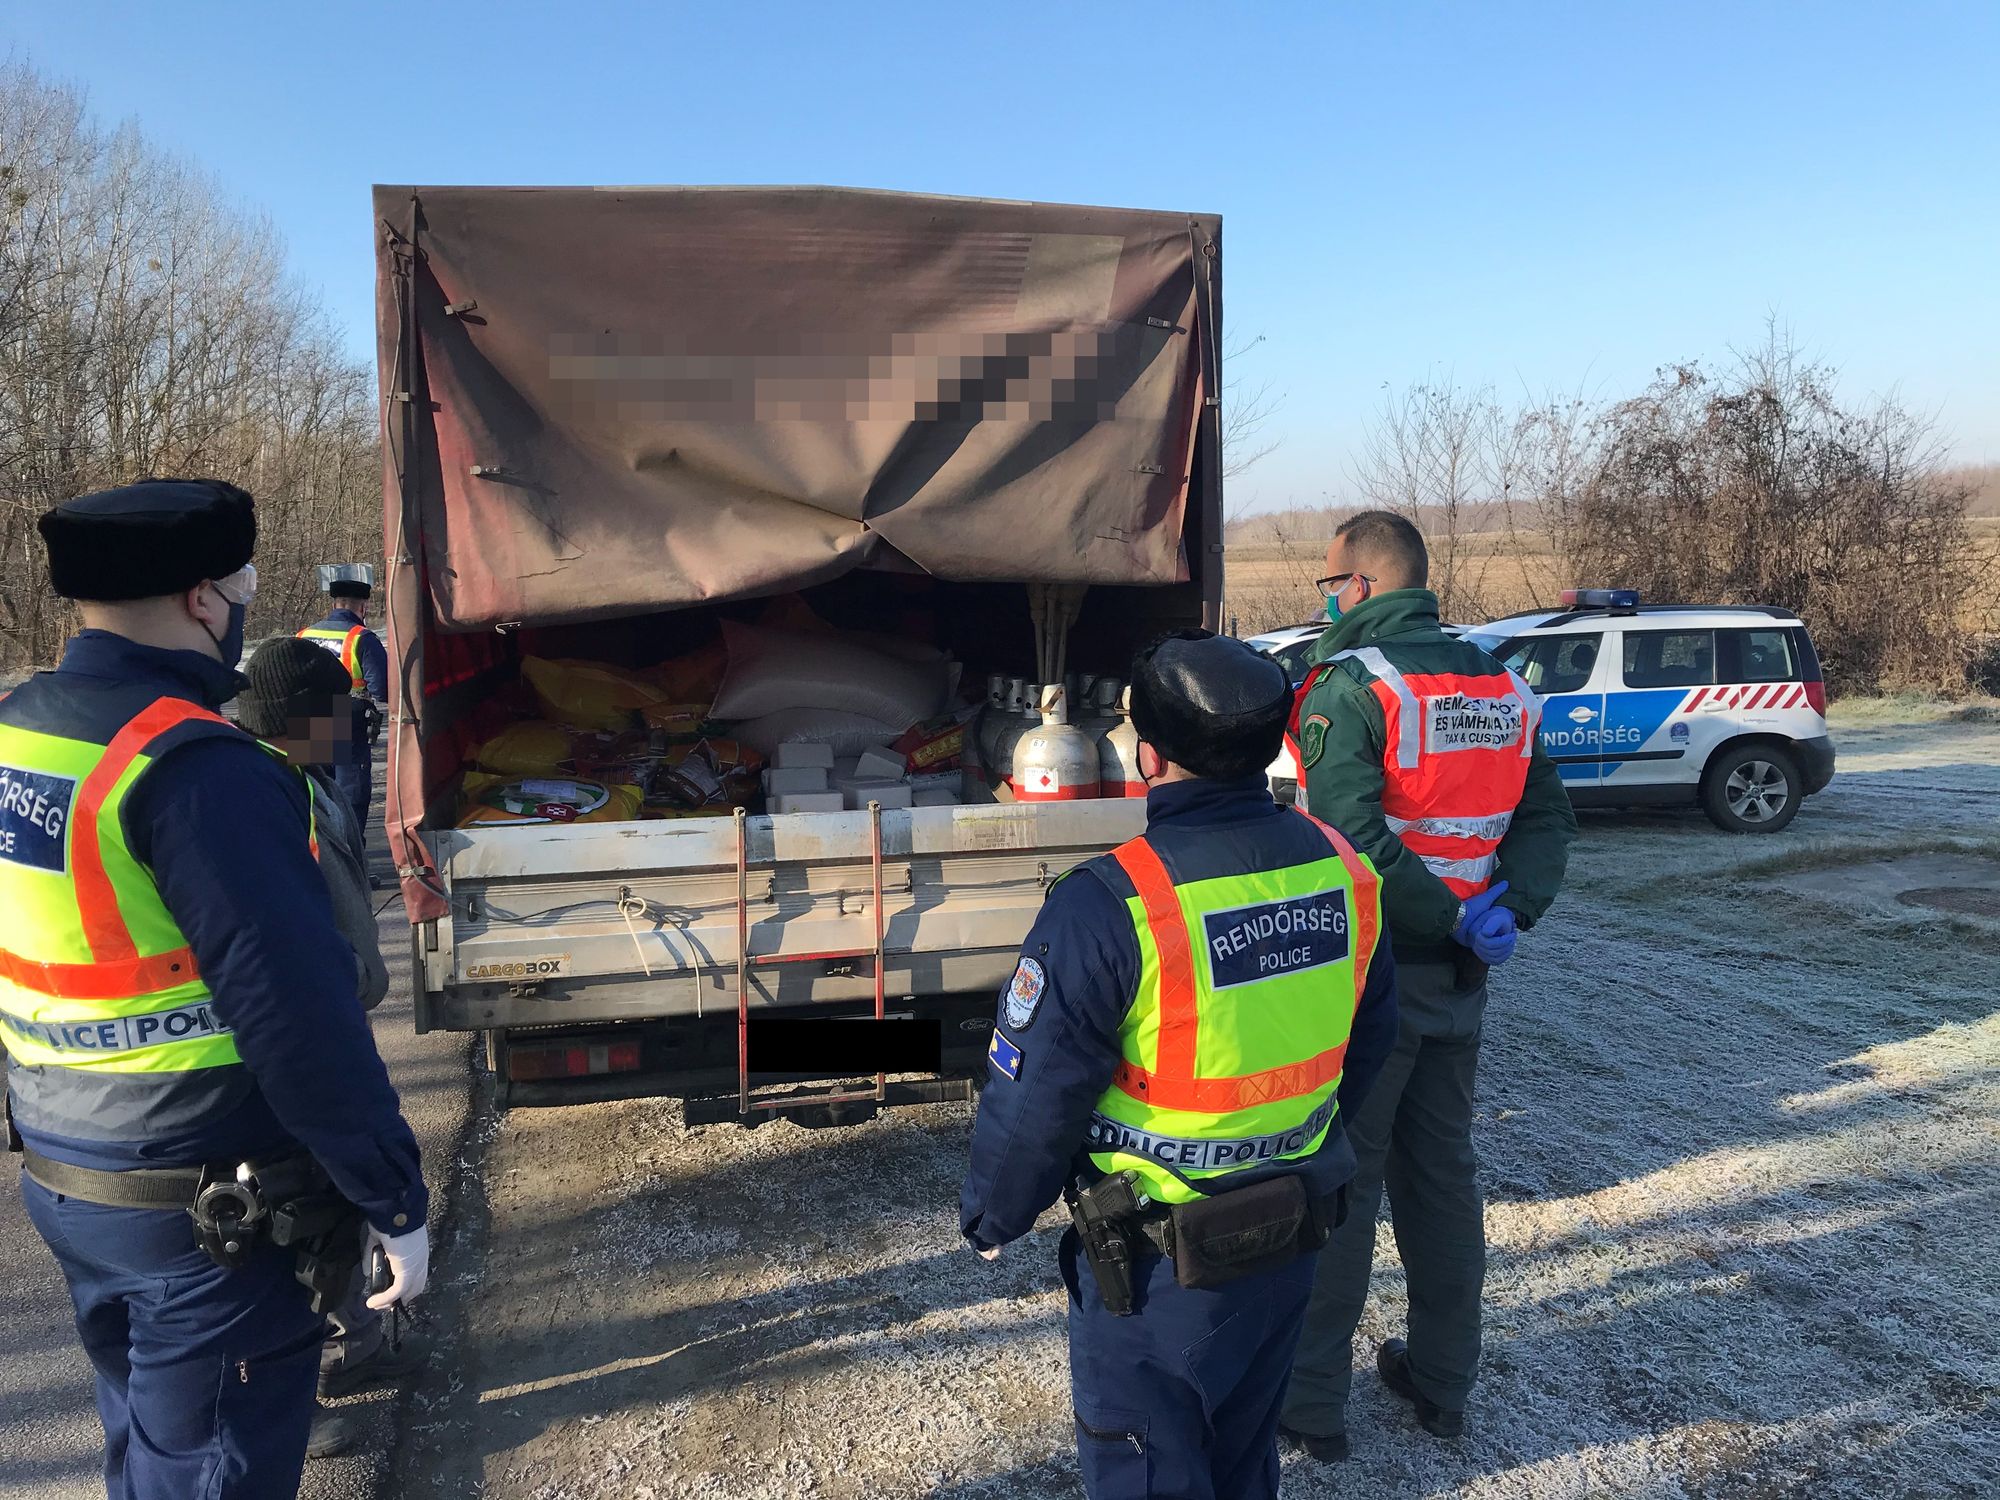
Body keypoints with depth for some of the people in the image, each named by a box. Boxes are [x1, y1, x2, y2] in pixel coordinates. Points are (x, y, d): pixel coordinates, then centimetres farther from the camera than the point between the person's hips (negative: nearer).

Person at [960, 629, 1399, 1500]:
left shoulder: (1110, 906, -28)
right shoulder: (1344, 873, -9)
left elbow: (1034, 1096, -20)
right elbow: (1368, 1041, 6)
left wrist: (991, 1219, -2)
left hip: (1156, 1264, -5)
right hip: (1291, 1239, 6)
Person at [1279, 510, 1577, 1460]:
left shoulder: (1348, 684, -16)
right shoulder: (1495, 687, 8)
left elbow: (1354, 841, -26)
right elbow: (1548, 819, 5)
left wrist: (1454, 920, -18)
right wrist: (1504, 911, -8)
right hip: (1456, 985, 7)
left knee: (1337, 1185, 5)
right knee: (1442, 1175, 19)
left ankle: (1311, 1402, 16)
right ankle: (1443, 1382, 32)